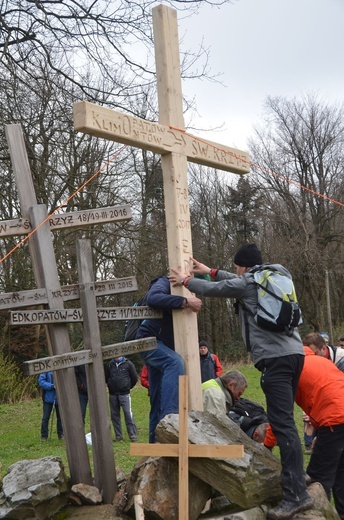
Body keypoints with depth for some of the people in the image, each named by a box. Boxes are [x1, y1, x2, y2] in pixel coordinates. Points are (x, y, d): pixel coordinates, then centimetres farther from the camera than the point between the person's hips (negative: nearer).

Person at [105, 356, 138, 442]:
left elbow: (134, 378, 5)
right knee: (114, 415, 8)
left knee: (128, 414, -7)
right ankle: (118, 436, 18)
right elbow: (106, 378, 16)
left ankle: (133, 435, 0)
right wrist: (111, 386, 13)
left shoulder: (128, 364, -2)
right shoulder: (109, 364, 5)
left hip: (124, 394, -3)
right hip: (112, 394, 3)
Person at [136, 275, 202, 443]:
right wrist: (185, 302, -37)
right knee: (175, 362, -36)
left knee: (159, 399, 9)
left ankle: (156, 441, 16)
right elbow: (153, 298, -32)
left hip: (163, 345, 9)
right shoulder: (165, 282, -9)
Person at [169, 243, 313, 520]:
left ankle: (297, 494, -16)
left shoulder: (248, 282, -1)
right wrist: (211, 271, 42)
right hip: (294, 352, 9)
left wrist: (186, 280, 28)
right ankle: (294, 482, 21)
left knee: (282, 423, -12)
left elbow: (213, 289, 11)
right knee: (283, 420, 16)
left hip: (275, 357, -9)